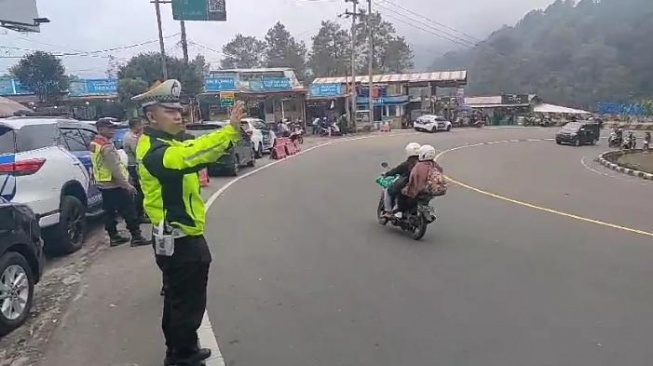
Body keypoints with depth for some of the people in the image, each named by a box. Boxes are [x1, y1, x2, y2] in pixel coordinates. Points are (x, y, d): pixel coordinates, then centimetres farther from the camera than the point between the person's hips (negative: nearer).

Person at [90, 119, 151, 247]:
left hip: (103, 184, 10)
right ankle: (136, 237, -2)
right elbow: (115, 168, -23)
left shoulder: (94, 144, 12)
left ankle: (114, 237, 18)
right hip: (115, 184, -10)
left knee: (109, 211, 13)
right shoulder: (107, 146, -19)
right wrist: (126, 184, -22)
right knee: (129, 211, -4)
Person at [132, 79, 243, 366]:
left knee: (178, 300, 22)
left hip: (178, 238, 11)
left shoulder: (166, 145, 12)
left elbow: (196, 150, 3)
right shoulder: (154, 152, -21)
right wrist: (231, 128, -44)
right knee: (188, 303, 2)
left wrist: (231, 133, -13)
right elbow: (192, 155, -40)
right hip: (179, 241, -11)